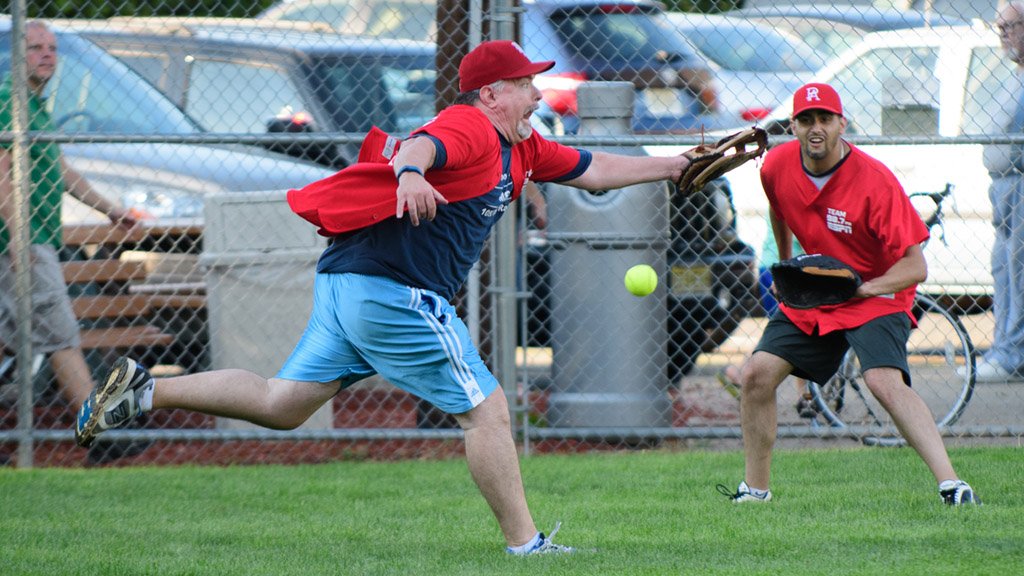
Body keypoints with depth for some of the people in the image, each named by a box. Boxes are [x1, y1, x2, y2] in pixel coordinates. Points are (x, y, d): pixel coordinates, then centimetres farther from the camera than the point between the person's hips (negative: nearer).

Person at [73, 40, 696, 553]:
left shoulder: (520, 149, 20)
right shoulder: (472, 129, -11)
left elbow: (593, 169, 28)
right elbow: (424, 144, -33)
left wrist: (675, 165, 28)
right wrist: (411, 172, -56)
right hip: (395, 288, -10)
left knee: (280, 404, 10)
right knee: (486, 408, -4)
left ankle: (144, 390, 7)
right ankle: (526, 545, 1)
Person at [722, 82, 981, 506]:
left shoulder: (875, 181, -25)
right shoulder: (777, 165, -8)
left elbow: (915, 266, -24)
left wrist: (864, 287, -37)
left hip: (876, 296, -6)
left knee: (885, 382, -29)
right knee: (756, 375, -3)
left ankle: (951, 485, -37)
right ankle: (755, 490, 15)